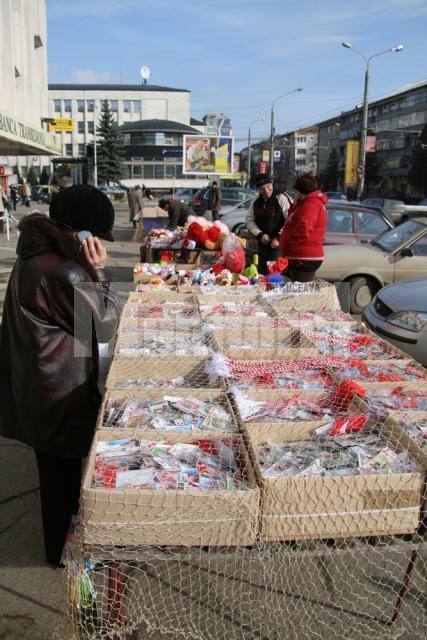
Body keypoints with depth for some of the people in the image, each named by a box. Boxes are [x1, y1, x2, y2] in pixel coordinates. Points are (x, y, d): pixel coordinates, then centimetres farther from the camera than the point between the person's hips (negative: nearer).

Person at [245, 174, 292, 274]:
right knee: (262, 272, 13)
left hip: (279, 244, -7)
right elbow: (249, 220, 10)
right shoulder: (256, 201, 8)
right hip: (262, 243, 7)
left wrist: (279, 238, -18)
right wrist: (260, 235, -4)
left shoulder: (282, 198, -11)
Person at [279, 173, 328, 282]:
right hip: (303, 258, 11)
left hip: (303, 260, -11)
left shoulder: (311, 203, -14)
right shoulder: (312, 201, 21)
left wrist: (287, 243, -11)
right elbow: (294, 221, 23)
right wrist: (295, 205, 7)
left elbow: (303, 229, -25)